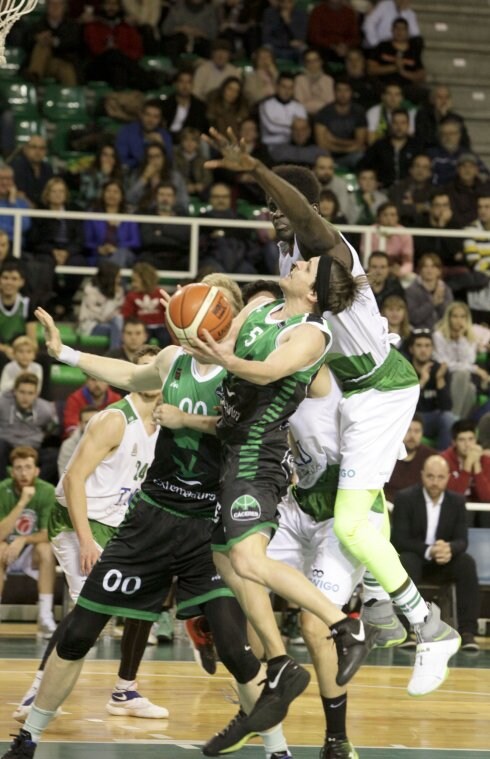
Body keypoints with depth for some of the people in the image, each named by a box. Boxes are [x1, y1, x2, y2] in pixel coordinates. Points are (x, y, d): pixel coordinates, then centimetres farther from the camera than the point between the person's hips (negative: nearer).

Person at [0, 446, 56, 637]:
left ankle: (45, 617, -31)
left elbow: (49, 534, -14)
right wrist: (22, 502, -33)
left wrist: (23, 539, -31)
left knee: (45, 549, -31)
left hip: (32, 556, 1)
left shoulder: (47, 492, -15)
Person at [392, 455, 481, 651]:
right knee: (407, 562, -38)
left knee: (467, 563, -29)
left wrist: (449, 549, -32)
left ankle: (467, 631, -31)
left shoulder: (457, 501, 2)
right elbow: (399, 540, -14)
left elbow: (461, 541, -5)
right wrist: (428, 551, -32)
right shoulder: (405, 498, -8)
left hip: (443, 562, 3)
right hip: (413, 556, -3)